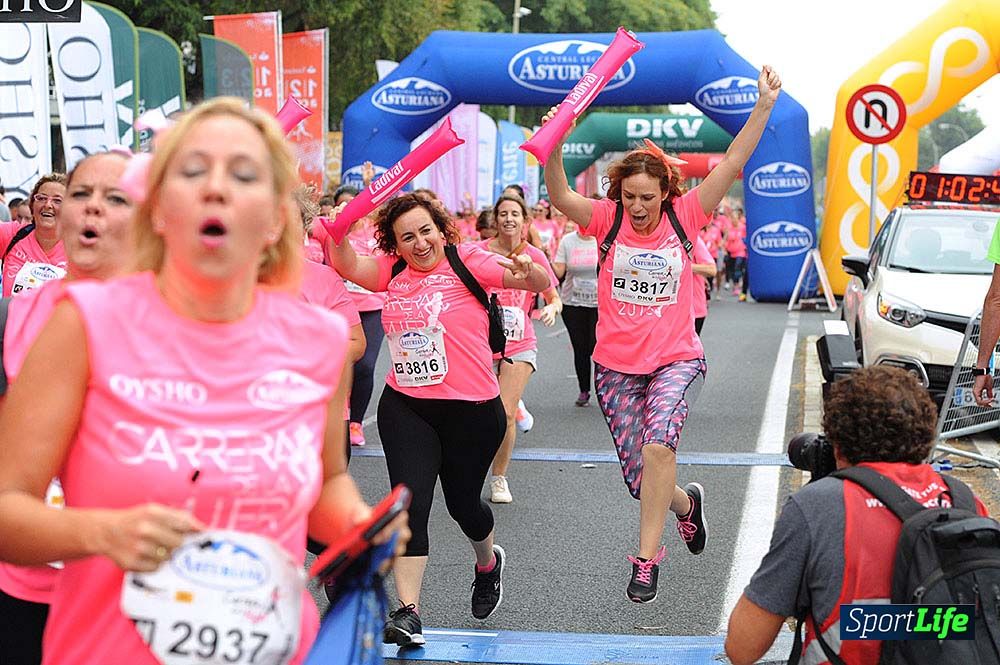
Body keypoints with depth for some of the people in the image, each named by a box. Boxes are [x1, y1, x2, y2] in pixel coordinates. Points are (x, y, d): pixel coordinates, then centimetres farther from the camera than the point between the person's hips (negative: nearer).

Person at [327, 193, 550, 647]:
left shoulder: (466, 261, -8)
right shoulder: (392, 271, 5)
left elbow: (542, 284, -18)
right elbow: (349, 267, -11)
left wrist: (530, 272, -41)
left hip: (471, 409, -3)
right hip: (405, 408, 3)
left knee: (462, 502, 14)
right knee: (409, 503, -8)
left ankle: (488, 562, 48)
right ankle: (408, 612, -5)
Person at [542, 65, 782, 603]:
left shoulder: (683, 216, -3)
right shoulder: (608, 219, -2)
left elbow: (732, 163, -8)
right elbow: (560, 197, -18)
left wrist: (764, 106, -15)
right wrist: (554, 144, -33)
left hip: (676, 357, -2)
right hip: (616, 364, 2)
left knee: (658, 445, -28)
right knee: (640, 478, 5)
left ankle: (647, 558, -17)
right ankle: (685, 502, 41)